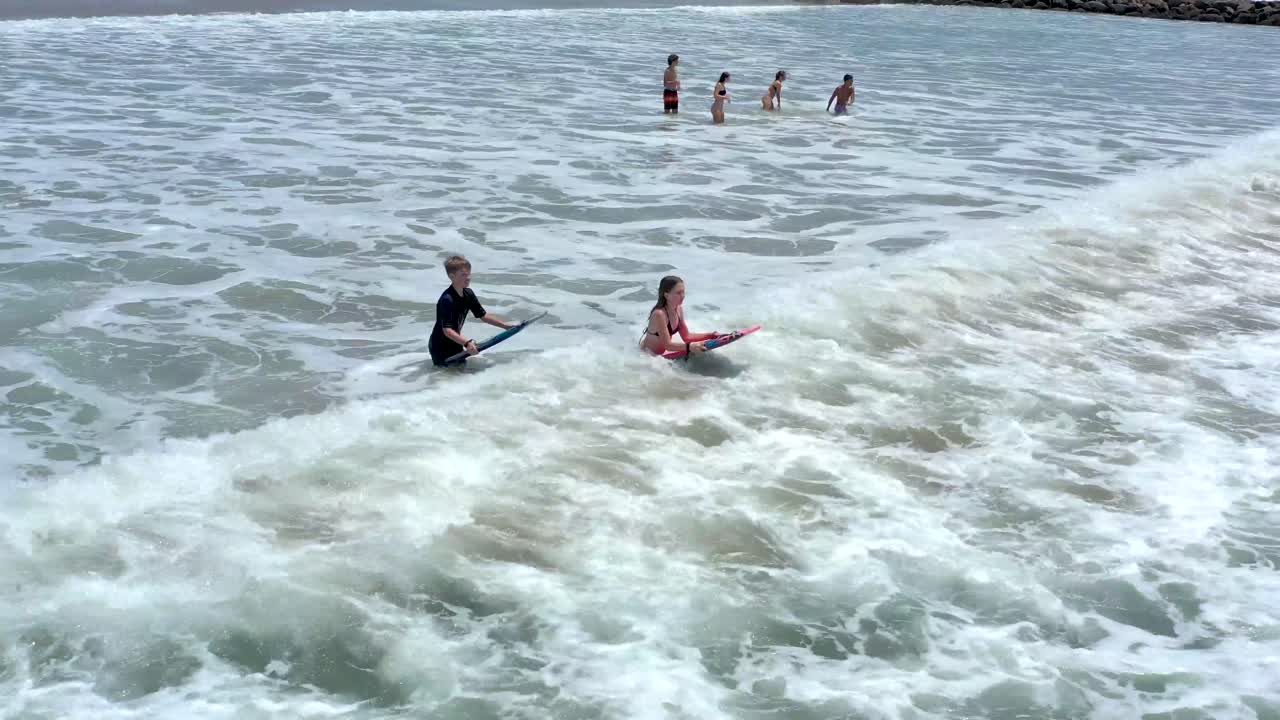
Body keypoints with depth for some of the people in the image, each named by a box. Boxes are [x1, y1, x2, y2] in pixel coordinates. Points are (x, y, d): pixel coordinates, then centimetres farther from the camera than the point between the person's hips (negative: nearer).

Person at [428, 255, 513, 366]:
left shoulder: (468, 294, -2)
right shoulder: (447, 300, -28)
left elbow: (483, 316, 8)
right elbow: (447, 330, -33)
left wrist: (505, 325, 1)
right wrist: (466, 343, -44)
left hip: (456, 345, 8)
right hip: (441, 348, -8)